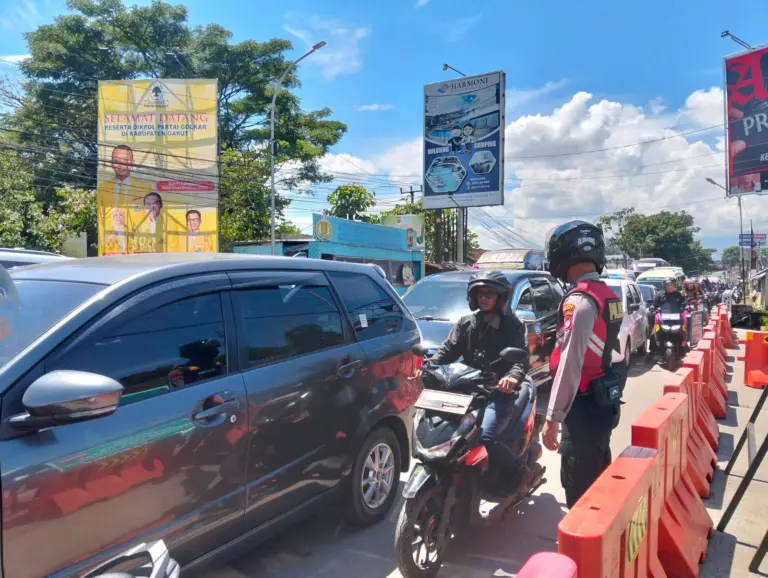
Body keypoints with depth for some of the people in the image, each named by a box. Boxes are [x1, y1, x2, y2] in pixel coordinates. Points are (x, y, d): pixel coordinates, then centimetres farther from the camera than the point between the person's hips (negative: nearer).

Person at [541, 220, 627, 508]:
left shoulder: (579, 301, -21)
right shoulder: (609, 295, 9)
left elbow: (569, 364, -24)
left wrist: (553, 417, -20)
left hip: (586, 403, -9)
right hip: (606, 398, 9)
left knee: (578, 485, 2)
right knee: (598, 477, 21)